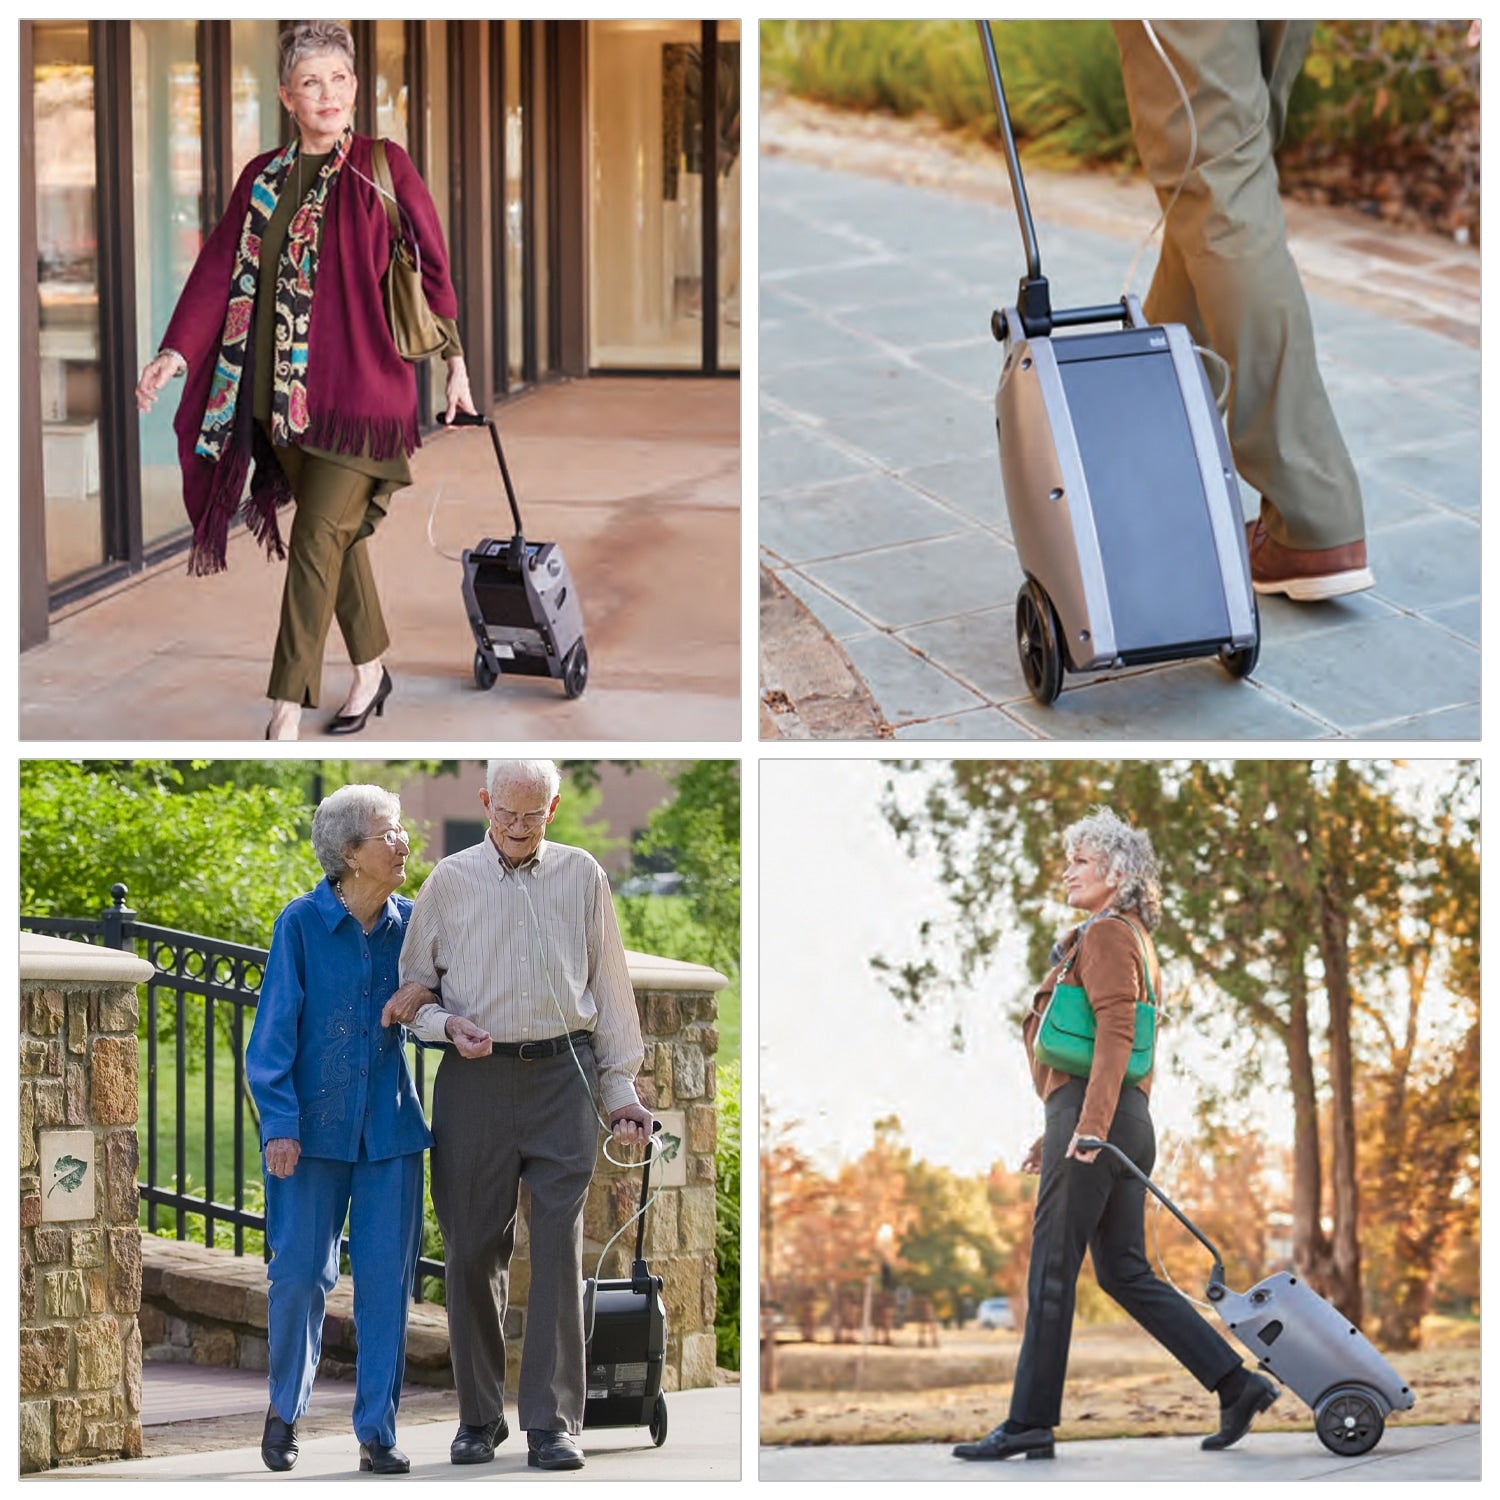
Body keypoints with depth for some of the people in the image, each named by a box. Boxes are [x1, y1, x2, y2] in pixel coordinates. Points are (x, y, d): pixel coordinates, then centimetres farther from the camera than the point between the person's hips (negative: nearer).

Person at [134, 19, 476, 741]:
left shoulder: (383, 168, -3)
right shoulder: (262, 178, 9)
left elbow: (431, 268, 2)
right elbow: (221, 269, 3)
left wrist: (455, 363, 5)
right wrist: (178, 352, -10)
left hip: (357, 387, -5)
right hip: (278, 392, 5)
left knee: (319, 539, -9)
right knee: (339, 535, 14)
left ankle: (287, 712, -9)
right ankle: (371, 670, 30)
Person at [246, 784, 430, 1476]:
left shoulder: (411, 925, 3)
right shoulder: (302, 924, -7)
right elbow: (275, 1030, -6)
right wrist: (280, 1122, -12)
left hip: (389, 1127, 3)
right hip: (315, 1126, -3)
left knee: (386, 1279, 1)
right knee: (300, 1273, 1)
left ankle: (377, 1431, 8)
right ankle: (284, 1411, 23)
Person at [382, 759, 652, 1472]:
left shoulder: (582, 876, 10)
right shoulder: (450, 880, 7)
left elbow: (609, 985, 14)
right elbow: (412, 986, 11)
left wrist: (620, 1089, 11)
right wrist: (446, 1024, -10)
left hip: (563, 1077, 0)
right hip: (475, 1082, 0)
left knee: (559, 1248, -5)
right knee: (474, 1251, 2)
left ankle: (552, 1420, -1)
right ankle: (479, 1416, 13)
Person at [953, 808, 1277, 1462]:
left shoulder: (1107, 936, -7)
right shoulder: (1134, 940, 23)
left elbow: (1114, 1035, -18)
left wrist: (1088, 1125, -26)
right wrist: (1055, 1136, 25)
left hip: (1091, 1114, -10)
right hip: (1127, 1123, 10)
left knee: (1051, 1274, -4)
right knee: (1126, 1273, 9)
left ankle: (1030, 1424, -1)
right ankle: (1237, 1384, 4)